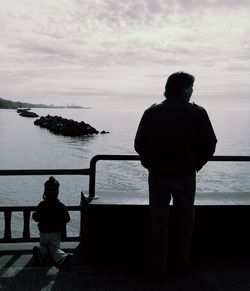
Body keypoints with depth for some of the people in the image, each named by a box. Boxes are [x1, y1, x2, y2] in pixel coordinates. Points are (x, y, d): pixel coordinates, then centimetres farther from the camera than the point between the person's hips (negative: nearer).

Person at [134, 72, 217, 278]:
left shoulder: (152, 113, -4)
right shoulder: (197, 113, -7)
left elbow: (139, 145, -6)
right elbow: (209, 145, -8)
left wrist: (152, 164, 9)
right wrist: (195, 165, 7)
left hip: (157, 175, 1)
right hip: (186, 176, 0)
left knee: (159, 222, 11)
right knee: (185, 221, 17)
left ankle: (159, 267, 16)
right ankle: (182, 263, 26)